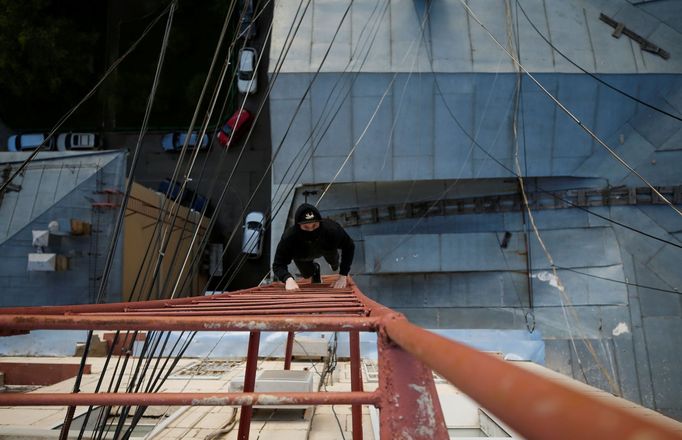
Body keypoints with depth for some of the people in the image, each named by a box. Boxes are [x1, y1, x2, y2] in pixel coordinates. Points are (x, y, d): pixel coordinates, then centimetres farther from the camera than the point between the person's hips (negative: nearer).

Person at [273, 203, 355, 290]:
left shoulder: (332, 229, -46)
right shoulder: (289, 238, -47)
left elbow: (349, 246, -28)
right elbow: (278, 265, -39)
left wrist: (343, 276, -34)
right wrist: (288, 279, -62)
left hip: (326, 249, 1)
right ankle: (315, 269, 47)